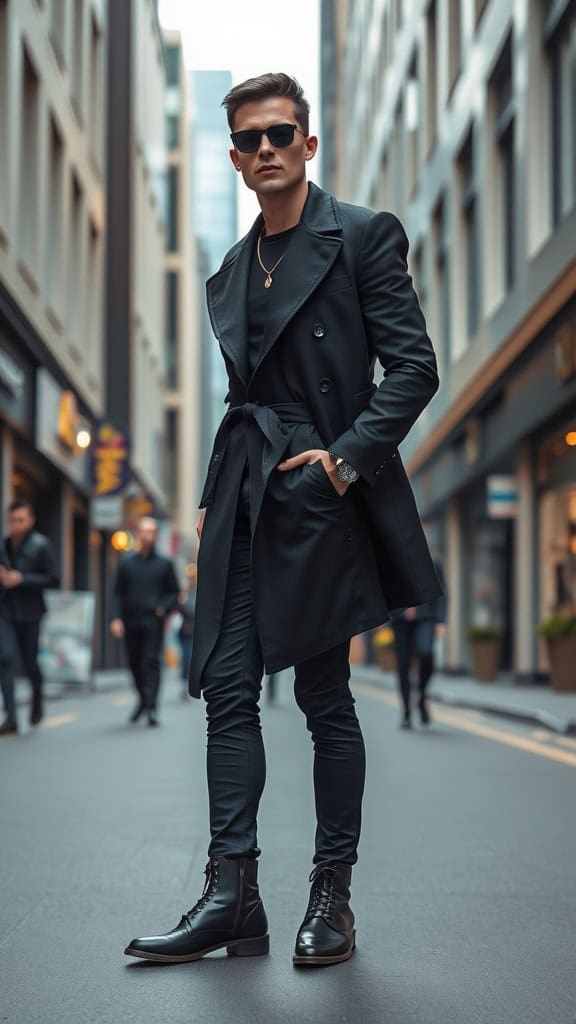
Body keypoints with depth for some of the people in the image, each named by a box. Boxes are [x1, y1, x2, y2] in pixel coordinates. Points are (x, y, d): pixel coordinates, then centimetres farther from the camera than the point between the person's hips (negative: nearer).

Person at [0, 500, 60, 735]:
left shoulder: (41, 545, -7)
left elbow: (53, 580, -10)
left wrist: (21, 579, -18)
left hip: (29, 612, -2)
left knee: (29, 663, 6)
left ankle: (37, 696, 39)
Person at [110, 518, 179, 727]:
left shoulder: (164, 564, 8)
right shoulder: (126, 564, 9)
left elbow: (174, 592, 11)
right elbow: (118, 594, 9)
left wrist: (164, 607, -8)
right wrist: (116, 618, -4)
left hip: (153, 623, -2)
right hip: (131, 623, 2)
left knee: (152, 662, -12)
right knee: (135, 664, 8)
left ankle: (151, 706, -15)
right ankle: (143, 698, 29)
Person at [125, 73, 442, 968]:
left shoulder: (363, 237, 0)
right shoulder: (231, 273, 19)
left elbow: (413, 367, -6)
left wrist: (349, 457, -16)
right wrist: (212, 499, 13)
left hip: (318, 493, -6)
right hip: (243, 501, 6)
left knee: (324, 699, 1)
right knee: (227, 691, -1)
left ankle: (332, 897, 10)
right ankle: (232, 895, 2)